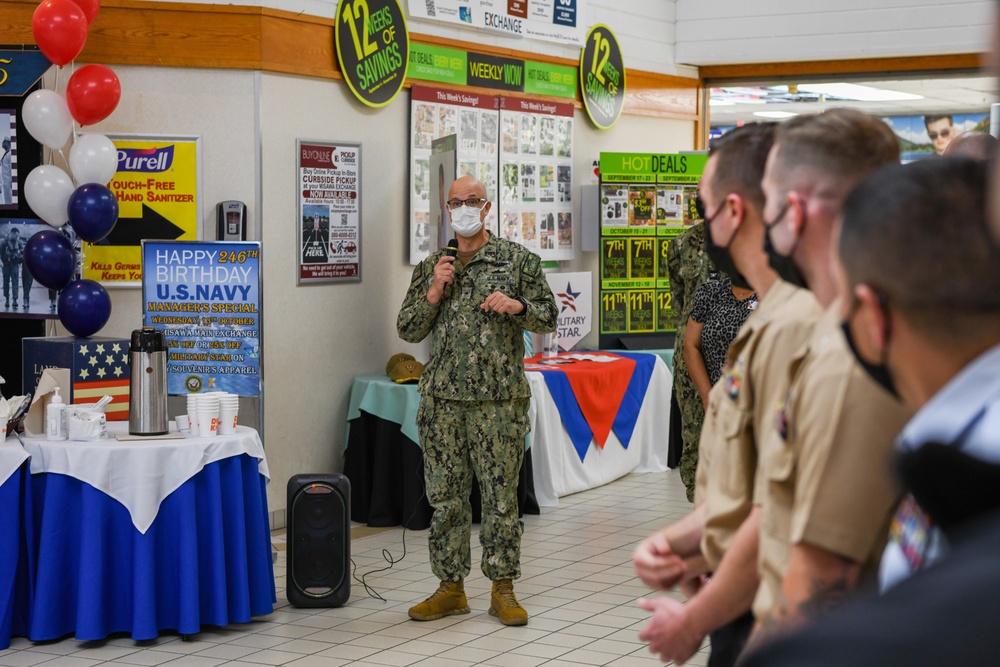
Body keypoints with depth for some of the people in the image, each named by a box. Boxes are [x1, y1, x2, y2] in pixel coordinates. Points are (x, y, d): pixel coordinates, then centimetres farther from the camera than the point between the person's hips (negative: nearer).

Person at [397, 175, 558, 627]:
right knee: (445, 496, 6)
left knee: (501, 495, 0)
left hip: (500, 399, -3)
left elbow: (548, 318, 5)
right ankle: (451, 588, 16)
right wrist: (434, 293, -6)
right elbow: (407, 330, 10)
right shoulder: (431, 266, 12)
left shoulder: (517, 259, 5)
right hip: (443, 398, 3)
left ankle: (503, 589, 10)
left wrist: (517, 306, -14)